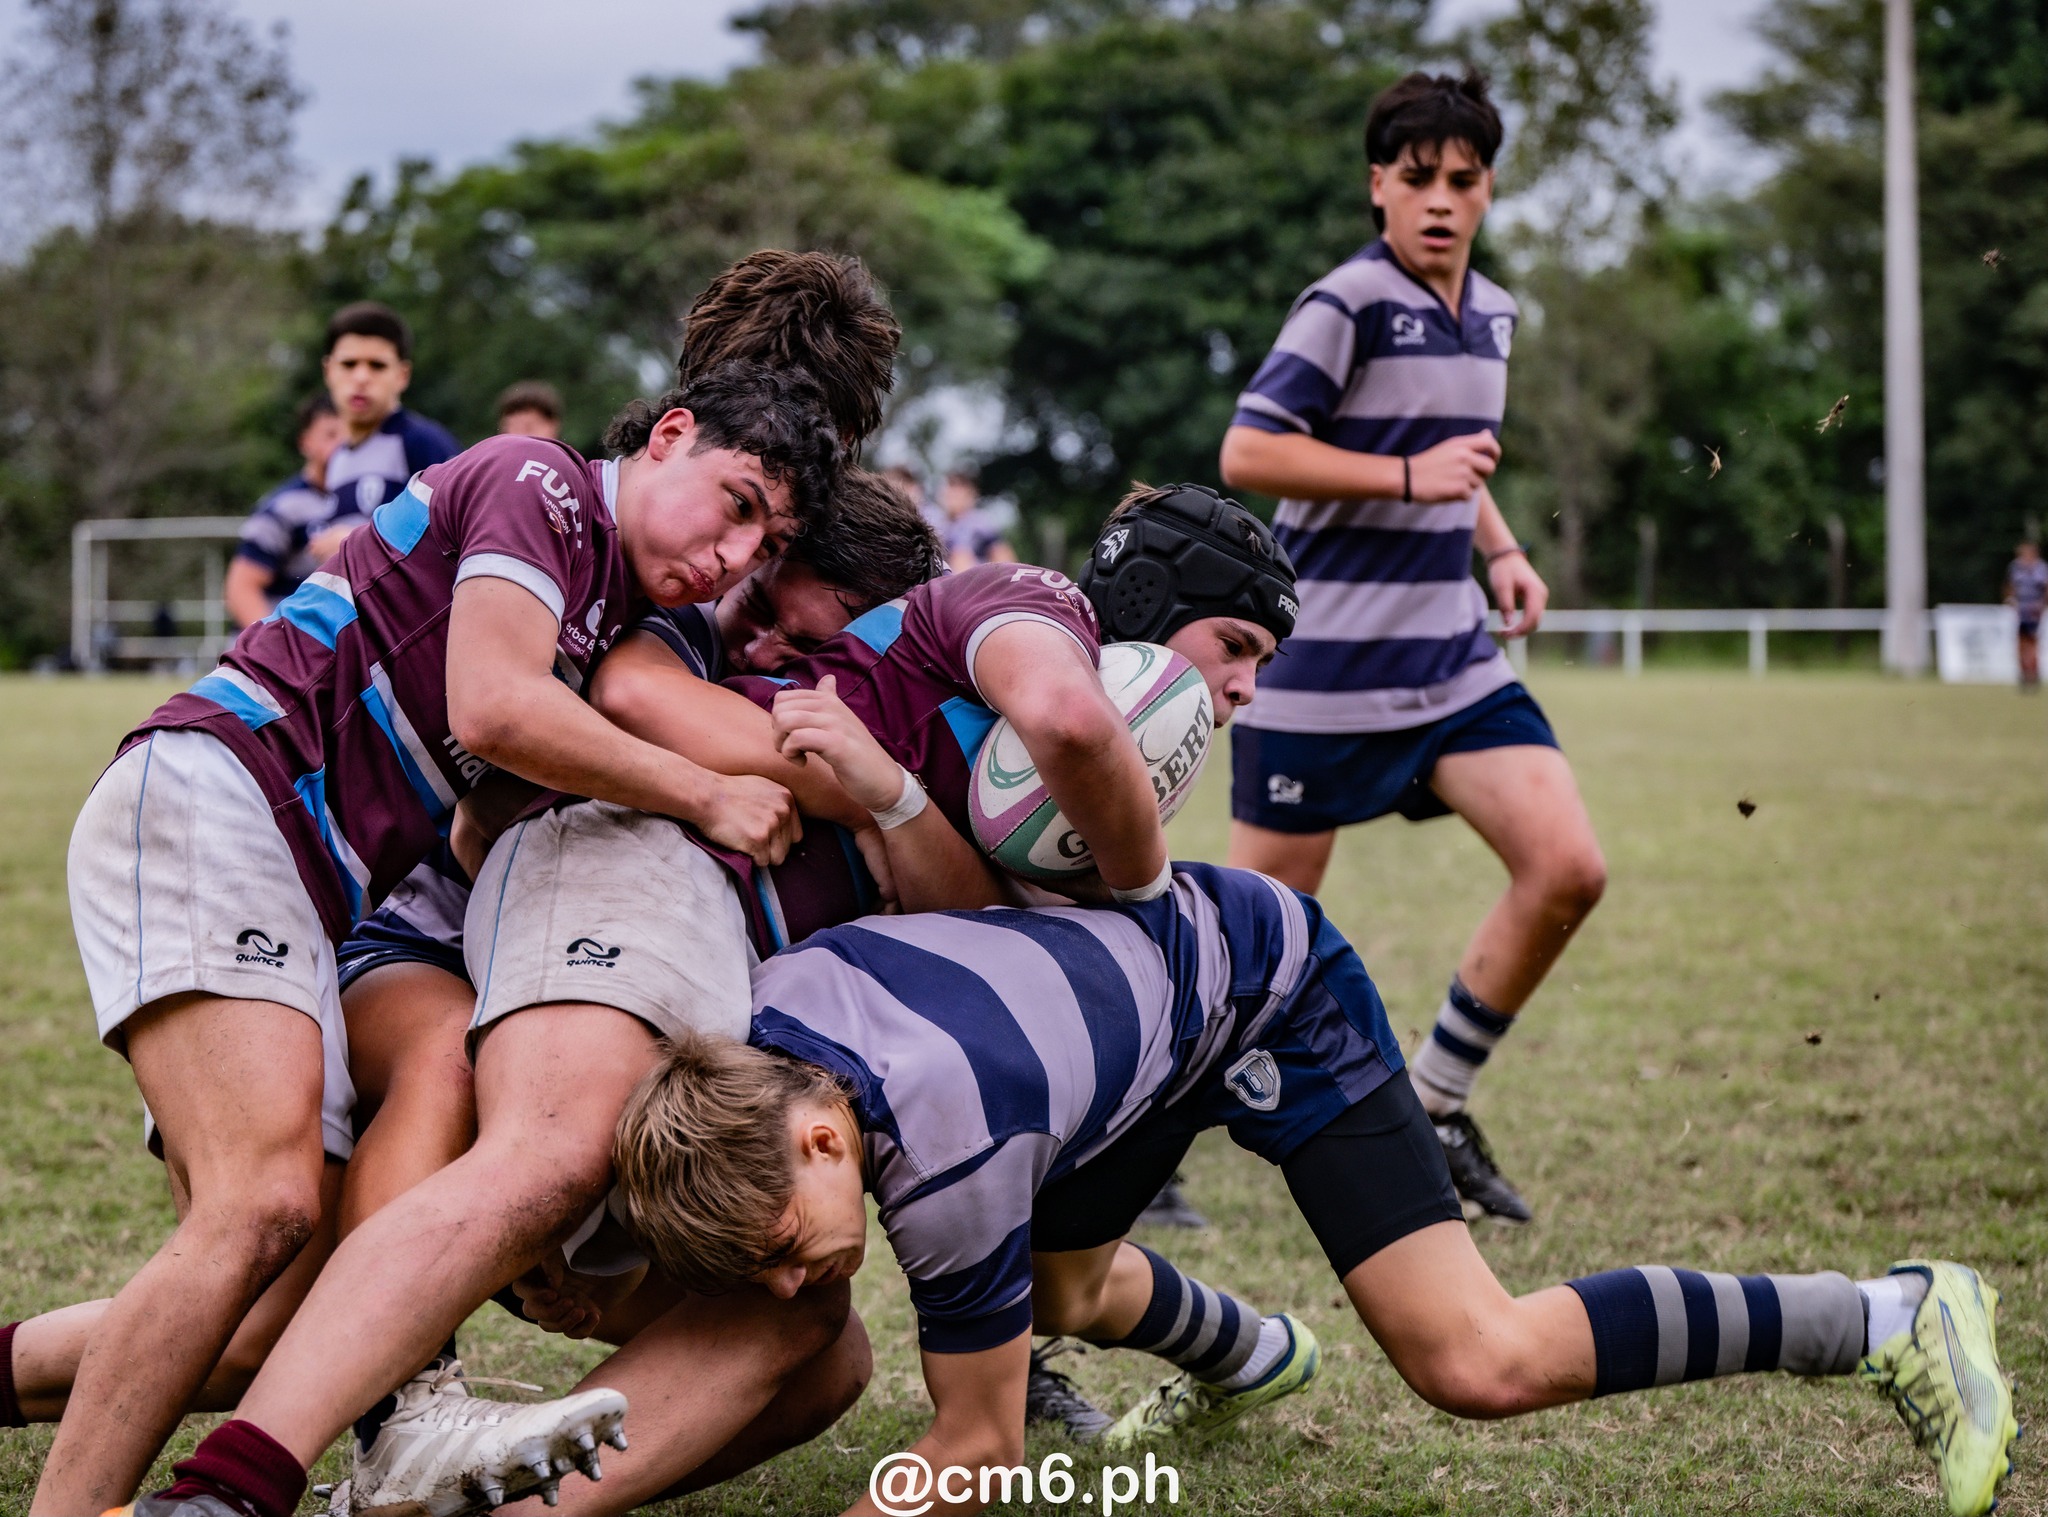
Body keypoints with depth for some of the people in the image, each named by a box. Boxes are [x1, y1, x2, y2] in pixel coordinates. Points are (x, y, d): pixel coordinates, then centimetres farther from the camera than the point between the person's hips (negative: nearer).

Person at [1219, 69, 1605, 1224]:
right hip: (1323, 665, -7)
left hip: (1455, 660, 7)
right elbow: (1247, 452, -20)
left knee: (1569, 870, -6)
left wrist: (1501, 548, 12)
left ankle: (1437, 1105, 10)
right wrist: (1411, 479, -22)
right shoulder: (1348, 304, -13)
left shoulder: (1492, 313, 13)